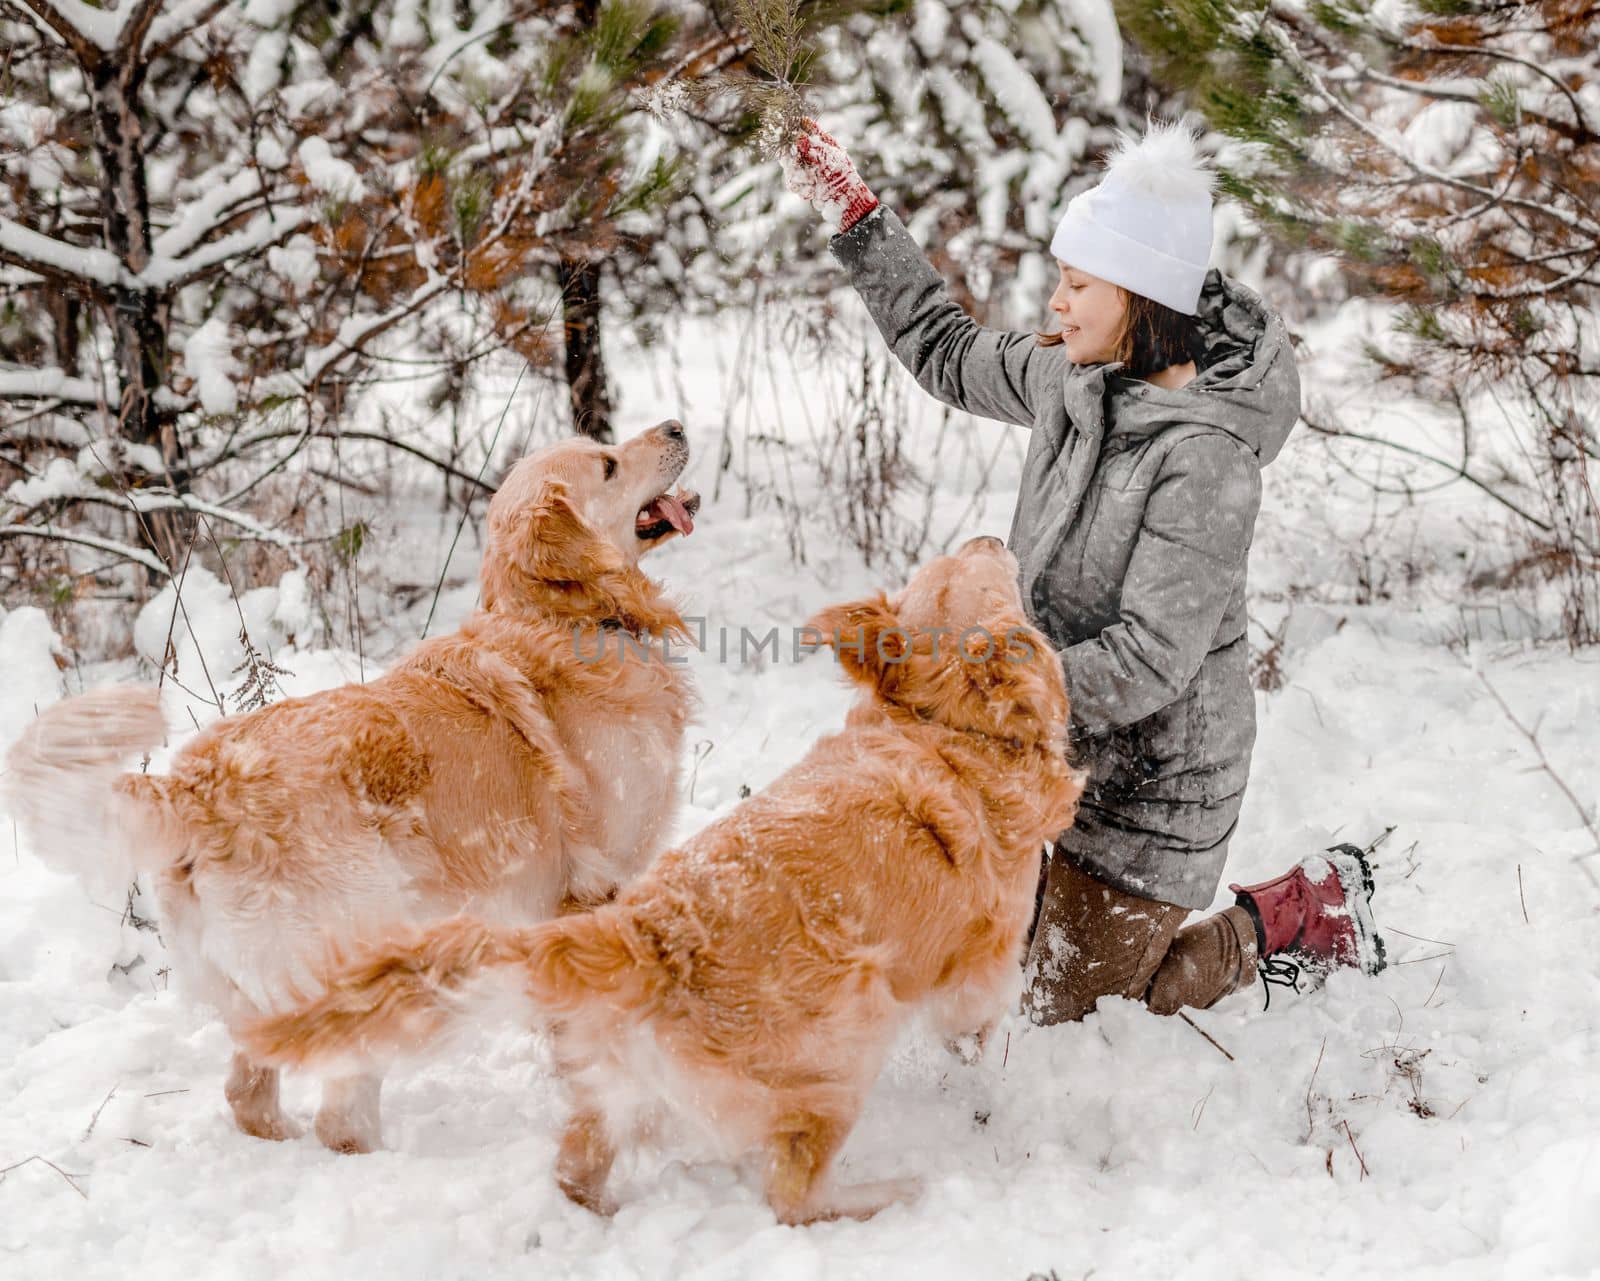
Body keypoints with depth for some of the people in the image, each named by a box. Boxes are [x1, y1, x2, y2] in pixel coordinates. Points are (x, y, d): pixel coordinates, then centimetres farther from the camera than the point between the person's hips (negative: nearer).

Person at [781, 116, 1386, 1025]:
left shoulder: (1207, 456, -28)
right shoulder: (1075, 377, -5)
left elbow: (1151, 657, -30)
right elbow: (950, 354, 14)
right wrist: (855, 216, 12)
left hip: (1149, 777, -8)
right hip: (1057, 748, 8)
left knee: (1071, 1011, 5)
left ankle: (1297, 918, 22)